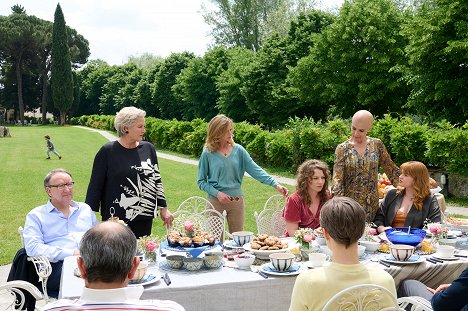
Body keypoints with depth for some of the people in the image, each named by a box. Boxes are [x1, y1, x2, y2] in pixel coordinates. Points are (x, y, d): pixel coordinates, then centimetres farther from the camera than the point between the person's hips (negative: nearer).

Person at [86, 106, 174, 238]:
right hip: (116, 218, -3)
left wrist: (163, 208, 13)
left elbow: (157, 180, 13)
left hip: (144, 220, 4)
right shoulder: (107, 151, -5)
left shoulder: (148, 148, 6)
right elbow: (95, 185, -1)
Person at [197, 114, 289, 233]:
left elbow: (255, 170, -5)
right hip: (216, 201, -2)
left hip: (237, 200, 2)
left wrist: (275, 184, -15)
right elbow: (201, 181, -2)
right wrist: (217, 193, -17)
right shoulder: (207, 154, -6)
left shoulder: (238, 150, 0)